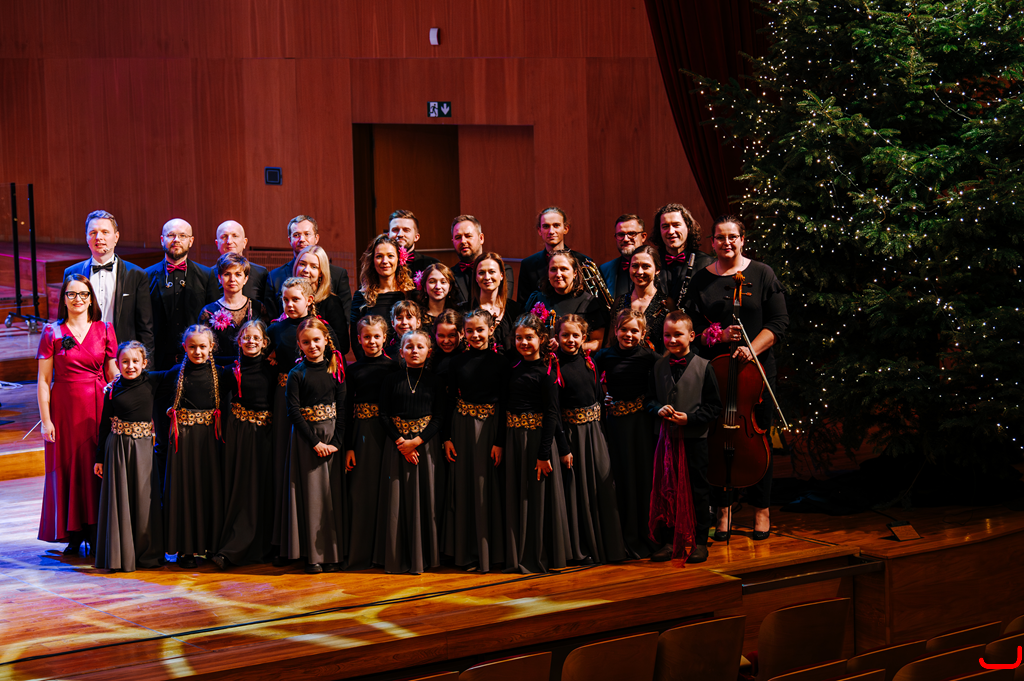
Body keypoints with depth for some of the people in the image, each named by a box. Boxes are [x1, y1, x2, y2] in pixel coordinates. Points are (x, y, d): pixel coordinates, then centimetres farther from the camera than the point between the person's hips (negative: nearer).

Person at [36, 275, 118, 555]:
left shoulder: (104, 330, 5)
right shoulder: (52, 332, 1)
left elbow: (113, 374, 8)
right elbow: (43, 381, 0)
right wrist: (46, 419, -6)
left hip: (97, 408, 1)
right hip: (64, 408, -1)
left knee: (97, 469, 1)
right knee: (67, 467, 2)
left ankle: (97, 534, 10)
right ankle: (73, 535, 9)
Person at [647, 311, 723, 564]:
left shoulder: (702, 367, -6)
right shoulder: (658, 366, 5)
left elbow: (714, 406, -5)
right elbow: (650, 399, 14)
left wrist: (690, 418, -15)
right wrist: (659, 409, -7)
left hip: (695, 438, -3)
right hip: (666, 437, 3)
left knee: (698, 491, 4)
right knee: (666, 490, 7)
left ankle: (699, 541, 13)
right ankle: (668, 541, 16)